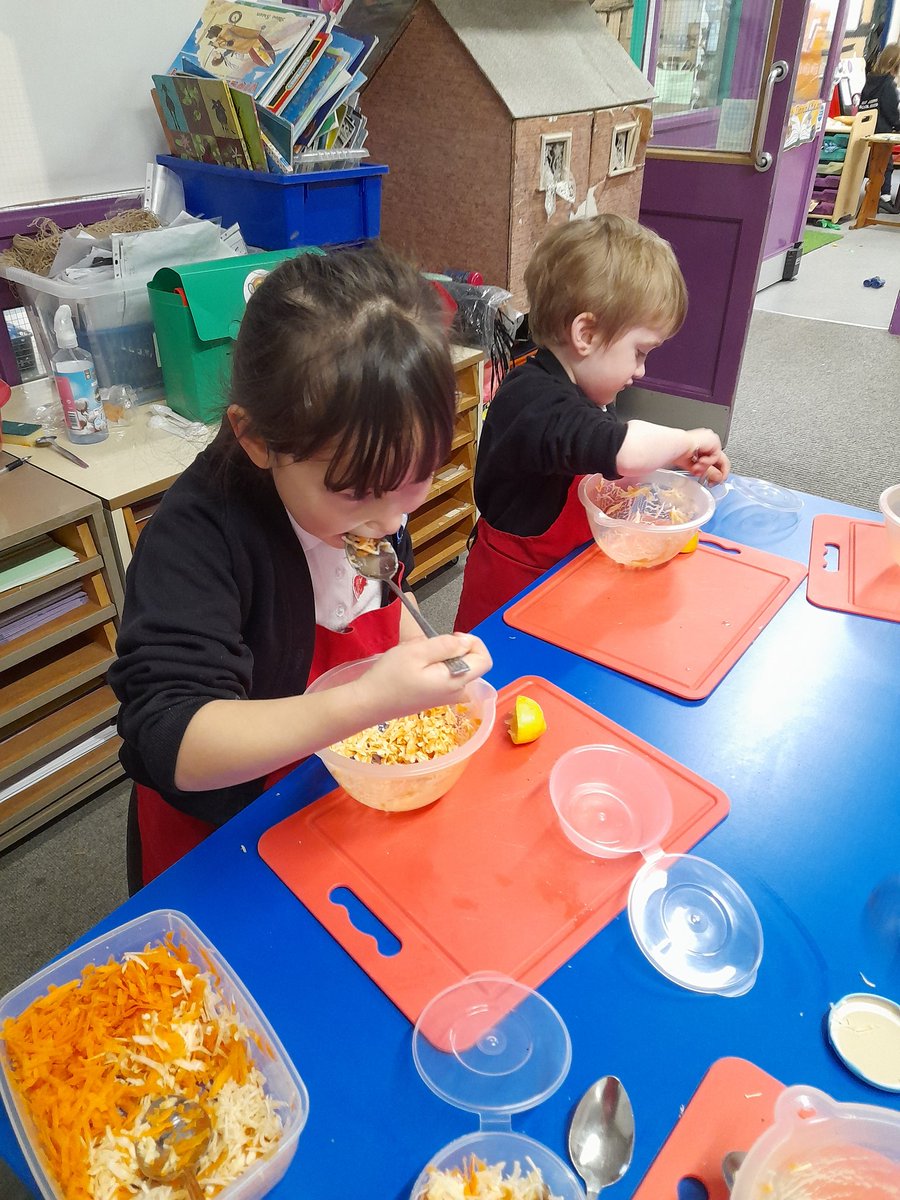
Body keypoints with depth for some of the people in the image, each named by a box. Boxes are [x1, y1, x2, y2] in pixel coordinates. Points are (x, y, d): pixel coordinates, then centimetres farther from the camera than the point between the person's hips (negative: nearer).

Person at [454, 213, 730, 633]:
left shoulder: (582, 394, 6)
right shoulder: (533, 401, -29)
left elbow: (614, 464, 21)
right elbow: (625, 451, -44)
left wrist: (684, 462, 4)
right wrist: (685, 441, -23)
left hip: (567, 575, 9)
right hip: (513, 587, -9)